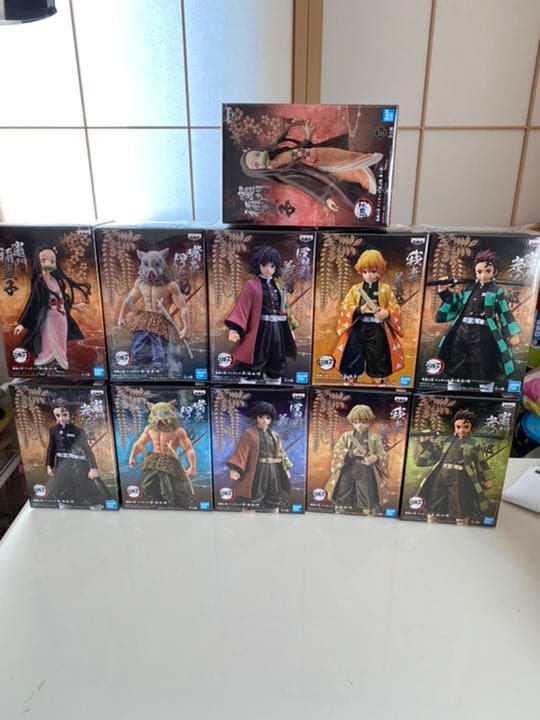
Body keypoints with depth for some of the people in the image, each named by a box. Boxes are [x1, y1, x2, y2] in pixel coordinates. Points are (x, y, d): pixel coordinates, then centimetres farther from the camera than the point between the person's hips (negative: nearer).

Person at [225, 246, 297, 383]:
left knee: (276, 367, 14)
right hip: (259, 331, -6)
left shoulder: (279, 287, 12)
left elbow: (285, 308, 19)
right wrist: (234, 328, -29)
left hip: (278, 331, 6)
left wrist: (291, 328, 18)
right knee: (253, 367, -4)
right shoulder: (251, 285, -6)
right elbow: (241, 307, -16)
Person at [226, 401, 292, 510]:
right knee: (252, 501, -4)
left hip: (273, 471, 6)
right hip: (257, 471, -5)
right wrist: (234, 469, -24)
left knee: (275, 499, 13)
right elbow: (241, 452, -12)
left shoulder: (274, 435, 12)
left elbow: (280, 453, 17)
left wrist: (286, 469, 14)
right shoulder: (249, 434, -5)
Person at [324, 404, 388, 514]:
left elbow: (383, 455, 0)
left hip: (365, 472, -1)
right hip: (348, 471, 1)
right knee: (342, 495, 10)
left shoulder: (374, 438, 1)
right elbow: (336, 451, -5)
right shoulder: (346, 436, 3)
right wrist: (351, 453, -21)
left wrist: (375, 458, -23)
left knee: (367, 500, 2)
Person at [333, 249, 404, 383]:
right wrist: (361, 309, -21)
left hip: (377, 329, -1)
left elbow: (395, 308, 3)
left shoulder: (385, 289, 3)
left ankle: (380, 379, 20)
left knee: (377, 356, 4)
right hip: (358, 328, 1)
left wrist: (387, 313, -20)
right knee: (354, 353, 4)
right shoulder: (355, 289, 4)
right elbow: (346, 307, -4)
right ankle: (351, 376, 19)